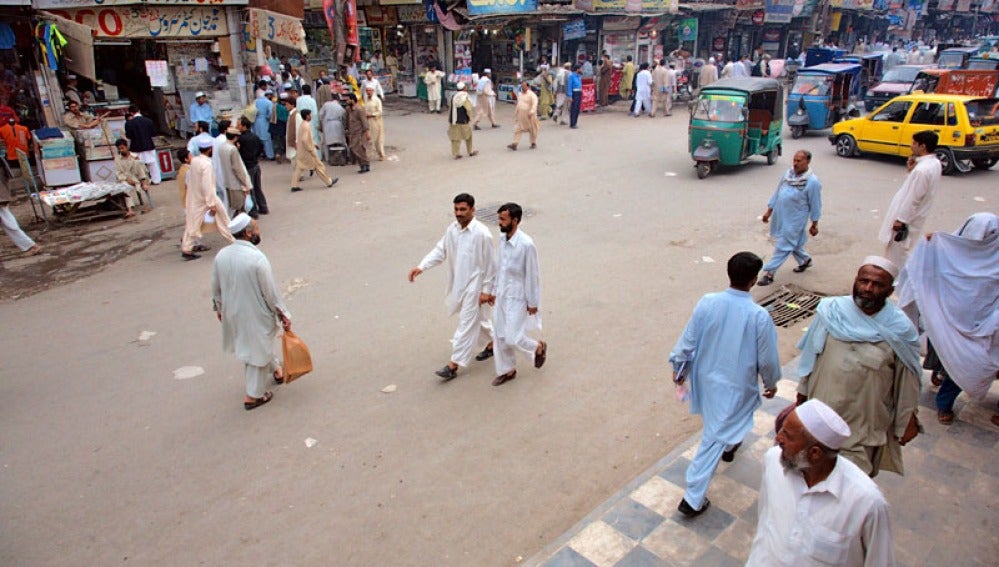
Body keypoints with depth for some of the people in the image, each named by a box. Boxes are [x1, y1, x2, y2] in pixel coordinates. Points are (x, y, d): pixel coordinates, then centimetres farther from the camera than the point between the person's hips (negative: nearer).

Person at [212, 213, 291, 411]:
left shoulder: (221, 255, -6)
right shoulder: (257, 257, -25)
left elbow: (216, 287, 6)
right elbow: (270, 292, -19)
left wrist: (219, 308, 23)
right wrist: (284, 315, -8)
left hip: (232, 312, 7)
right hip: (256, 315, -7)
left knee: (260, 345, 28)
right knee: (258, 352, 11)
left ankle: (275, 369, 51)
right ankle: (254, 396, 22)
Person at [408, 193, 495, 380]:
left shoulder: (482, 233, -20)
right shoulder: (452, 229, 0)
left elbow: (489, 263, -15)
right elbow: (440, 250, 2)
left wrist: (486, 290, -13)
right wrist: (421, 266, -13)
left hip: (474, 285, -7)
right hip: (457, 283, 7)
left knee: (466, 323, -3)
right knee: (477, 318, 23)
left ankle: (453, 365, 2)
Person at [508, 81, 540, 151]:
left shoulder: (532, 95, -12)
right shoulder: (519, 94, 10)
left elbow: (534, 104, -22)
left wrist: (531, 112, -34)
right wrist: (516, 111, 23)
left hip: (529, 115, -5)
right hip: (520, 115, 5)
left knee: (532, 130, 9)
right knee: (517, 129, -5)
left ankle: (534, 143, 26)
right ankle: (514, 144, -9)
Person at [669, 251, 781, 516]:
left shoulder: (707, 302, -17)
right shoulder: (759, 316, -25)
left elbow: (688, 340, -7)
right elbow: (768, 358, -12)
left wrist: (679, 367, 9)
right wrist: (771, 382, 8)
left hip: (706, 377, 4)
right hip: (737, 384, -4)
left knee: (717, 423, 33)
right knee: (715, 436, 2)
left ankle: (730, 444, 64)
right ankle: (693, 498, 6)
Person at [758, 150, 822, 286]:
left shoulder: (812, 182, -17)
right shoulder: (788, 174, 2)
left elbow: (815, 204, -9)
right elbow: (777, 192, 11)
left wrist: (815, 225, -3)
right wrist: (769, 211, 12)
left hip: (795, 220, -7)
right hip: (781, 217, 7)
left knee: (783, 247, -3)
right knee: (794, 242, 23)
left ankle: (769, 273, 1)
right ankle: (805, 260, 47)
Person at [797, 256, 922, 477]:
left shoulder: (900, 329, -14)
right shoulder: (831, 311, -10)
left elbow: (907, 380, -4)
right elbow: (811, 358, 1)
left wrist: (906, 423, 3)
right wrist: (802, 396, 8)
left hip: (865, 422, -2)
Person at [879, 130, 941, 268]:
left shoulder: (922, 170, -27)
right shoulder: (935, 163, 4)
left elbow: (913, 199, -24)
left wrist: (900, 219, -17)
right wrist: (912, 170, 0)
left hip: (907, 218, -10)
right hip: (916, 216, 10)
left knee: (897, 253, 3)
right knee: (905, 251, 22)